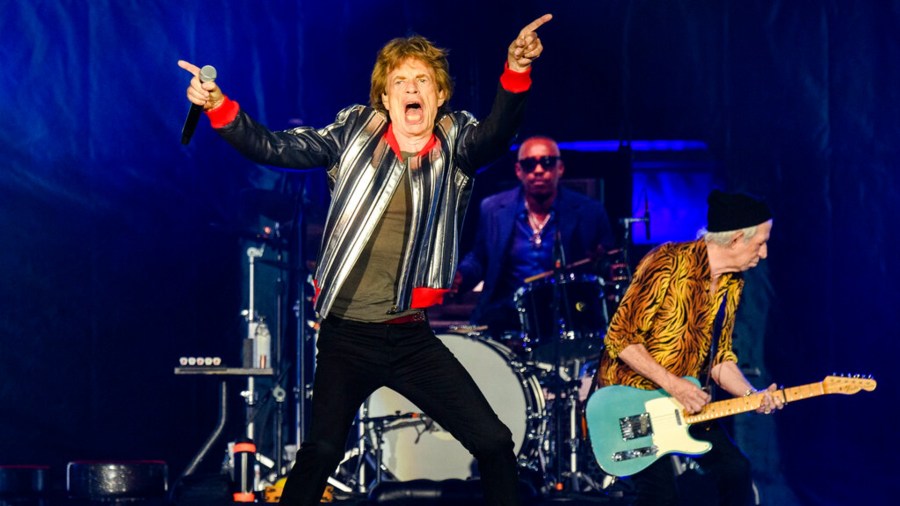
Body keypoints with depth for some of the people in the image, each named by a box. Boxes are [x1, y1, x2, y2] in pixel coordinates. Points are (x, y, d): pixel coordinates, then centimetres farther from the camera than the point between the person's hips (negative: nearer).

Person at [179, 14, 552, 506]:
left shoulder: (455, 144, 1)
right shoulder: (356, 132, 2)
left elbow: (495, 136, -21)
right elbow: (274, 148, -4)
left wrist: (516, 72, -40)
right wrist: (219, 107, -21)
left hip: (411, 338, 1)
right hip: (346, 335, 0)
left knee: (494, 442, -3)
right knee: (320, 452, 4)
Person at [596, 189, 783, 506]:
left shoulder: (732, 285, 6)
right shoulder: (668, 263, -20)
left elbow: (718, 357, 11)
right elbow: (620, 338, -20)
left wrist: (751, 395, -7)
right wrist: (672, 384, -25)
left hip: (683, 402, 8)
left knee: (736, 472, 0)